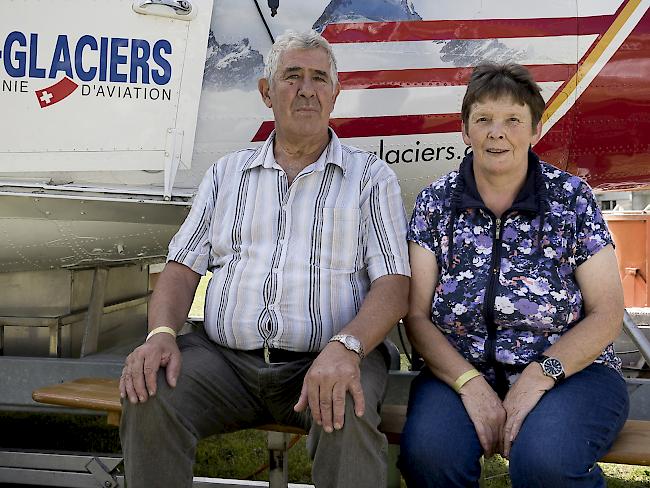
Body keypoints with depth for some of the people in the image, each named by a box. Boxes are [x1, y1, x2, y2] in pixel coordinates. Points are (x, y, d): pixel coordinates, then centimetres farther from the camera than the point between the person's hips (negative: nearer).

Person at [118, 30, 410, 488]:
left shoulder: (371, 177, 8)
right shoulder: (227, 173, 18)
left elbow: (394, 285, -3)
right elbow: (183, 267, 13)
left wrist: (345, 346, -23)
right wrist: (162, 333, -9)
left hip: (325, 361, -2)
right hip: (224, 357, 3)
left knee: (348, 417, -35)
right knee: (148, 395, -26)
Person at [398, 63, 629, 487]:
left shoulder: (572, 198, 1)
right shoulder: (435, 203, 4)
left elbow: (607, 314, -2)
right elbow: (417, 316, -1)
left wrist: (538, 376, -17)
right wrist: (471, 384, -17)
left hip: (570, 371, -1)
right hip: (461, 370, 1)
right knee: (428, 453, -30)